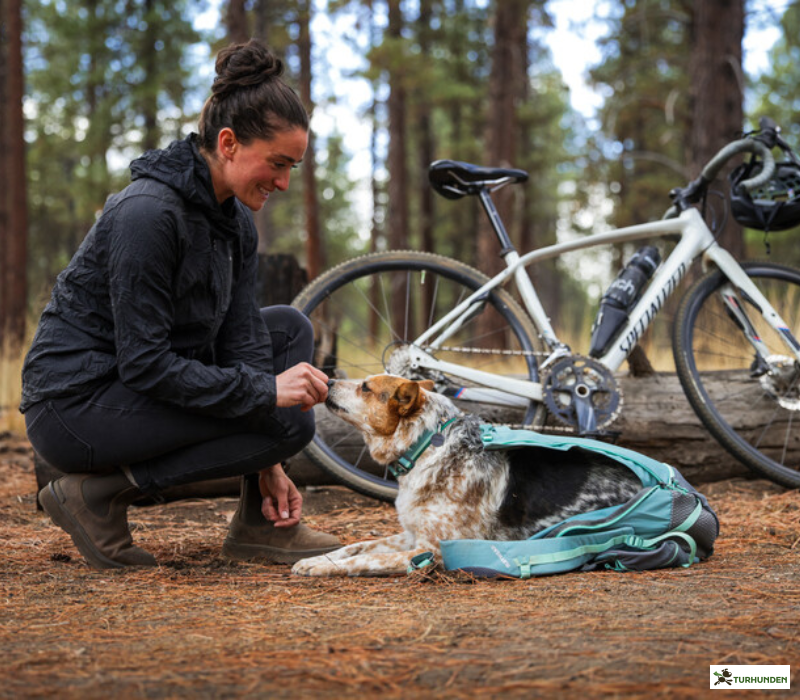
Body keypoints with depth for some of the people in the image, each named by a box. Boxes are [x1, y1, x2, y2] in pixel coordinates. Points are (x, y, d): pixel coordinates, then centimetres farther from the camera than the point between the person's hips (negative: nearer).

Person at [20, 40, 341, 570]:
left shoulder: (237, 221, 5)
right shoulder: (148, 214, -23)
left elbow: (239, 336, 3)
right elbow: (145, 364, -24)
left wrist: (267, 463, -5)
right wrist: (267, 390, -26)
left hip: (142, 385, 9)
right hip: (75, 403, -9)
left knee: (290, 328, 5)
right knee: (290, 421, -18)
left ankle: (264, 522, 2)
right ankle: (100, 492, -10)